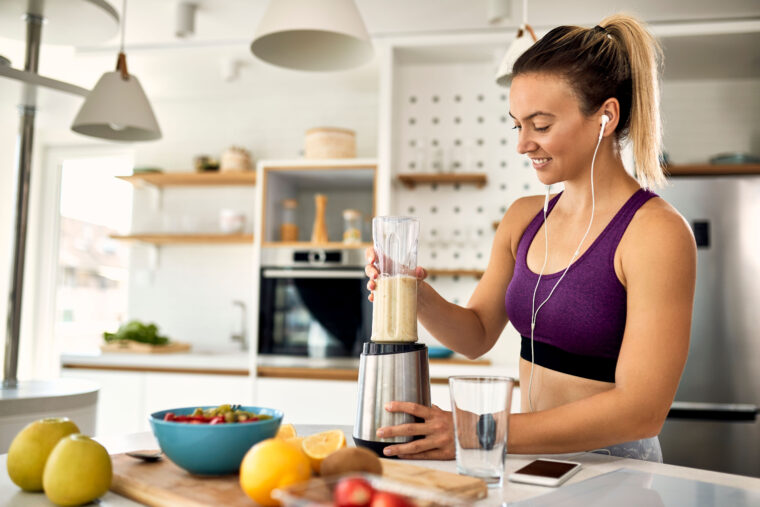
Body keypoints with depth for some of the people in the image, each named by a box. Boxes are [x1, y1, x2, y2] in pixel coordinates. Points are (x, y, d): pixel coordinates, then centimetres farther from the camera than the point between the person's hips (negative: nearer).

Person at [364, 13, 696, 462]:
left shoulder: (656, 232, -14)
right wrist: (417, 295, -10)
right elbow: (478, 334, 10)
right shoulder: (524, 218, 6)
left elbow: (641, 410, -18)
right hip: (529, 456, 5)